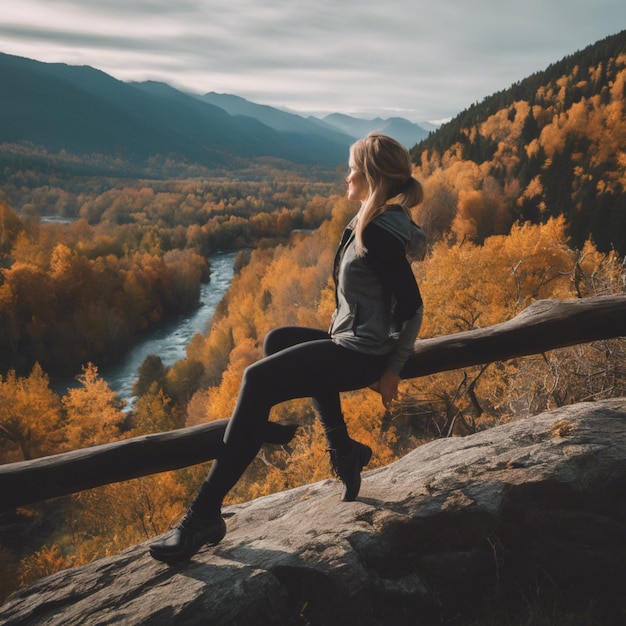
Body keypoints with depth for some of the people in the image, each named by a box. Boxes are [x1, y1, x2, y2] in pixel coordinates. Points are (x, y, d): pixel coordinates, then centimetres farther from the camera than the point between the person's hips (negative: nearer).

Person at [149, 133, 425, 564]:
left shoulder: (378, 234, -20)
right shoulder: (379, 222, 10)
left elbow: (412, 306, -22)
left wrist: (393, 370, -14)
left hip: (360, 354, -11)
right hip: (351, 344, 11)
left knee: (259, 381, -22)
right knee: (278, 340, 25)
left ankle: (205, 515, -19)